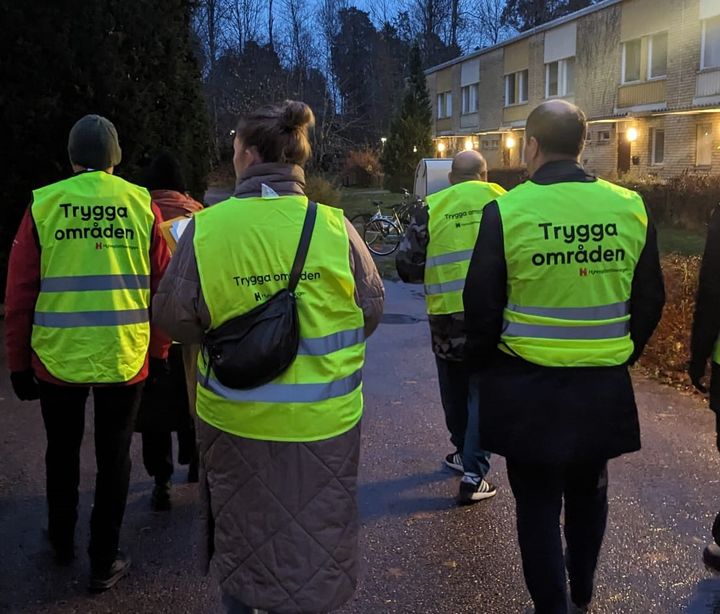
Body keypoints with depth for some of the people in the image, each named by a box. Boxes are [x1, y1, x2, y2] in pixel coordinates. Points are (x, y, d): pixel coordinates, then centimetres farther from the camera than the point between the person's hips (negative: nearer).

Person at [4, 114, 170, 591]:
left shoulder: (43, 205, -4)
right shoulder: (142, 205, -3)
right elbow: (161, 289, 0)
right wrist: (159, 350, 12)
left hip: (58, 357, 1)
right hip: (125, 358, 0)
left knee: (63, 452, 21)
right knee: (114, 457, 13)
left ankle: (63, 542, 40)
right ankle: (104, 562, 23)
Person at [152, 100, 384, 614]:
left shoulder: (206, 228, -13)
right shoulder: (334, 227, -12)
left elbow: (173, 317, -6)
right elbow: (372, 308, -2)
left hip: (233, 418, 1)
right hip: (322, 421, 0)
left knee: (238, 531, 24)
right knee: (314, 537, 19)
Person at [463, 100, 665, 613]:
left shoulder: (507, 210, -13)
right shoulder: (630, 207, -3)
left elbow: (482, 307, -9)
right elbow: (650, 300, 5)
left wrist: (486, 367, 8)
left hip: (528, 386, -4)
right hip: (605, 384, 4)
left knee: (538, 503, 10)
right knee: (589, 492, 23)